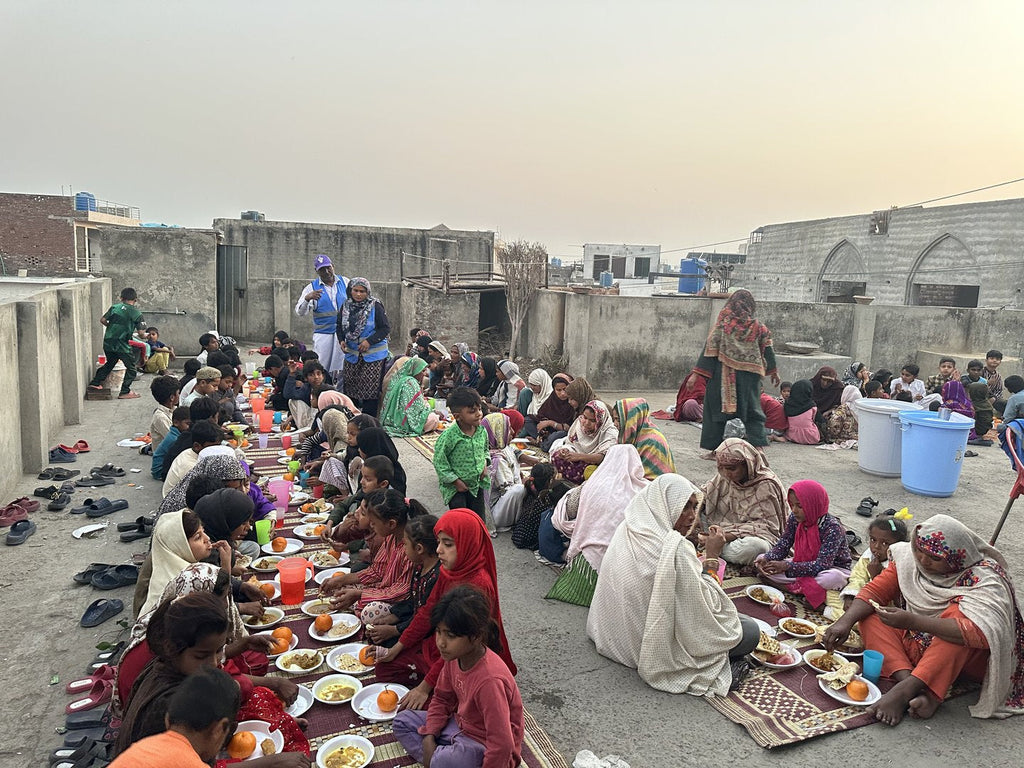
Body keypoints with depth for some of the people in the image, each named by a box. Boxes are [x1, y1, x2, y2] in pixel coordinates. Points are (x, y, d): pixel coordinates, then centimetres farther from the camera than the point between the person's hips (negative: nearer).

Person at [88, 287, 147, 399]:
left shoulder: (114, 307, 5)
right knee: (131, 367, 7)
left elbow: (102, 320, 1)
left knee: (110, 363, 27)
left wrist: (111, 326, 19)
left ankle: (95, 383, 32)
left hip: (108, 342, 5)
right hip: (122, 344, -5)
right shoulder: (136, 313, -6)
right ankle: (125, 392, 5)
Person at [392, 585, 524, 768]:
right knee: (403, 721, 8)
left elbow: (502, 747, -31)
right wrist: (429, 737, -5)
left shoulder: (490, 680, -35)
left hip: (488, 749, -9)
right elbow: (442, 698, 7)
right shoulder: (454, 656, -10)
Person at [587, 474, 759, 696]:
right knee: (749, 631, 0)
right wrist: (711, 557, -13)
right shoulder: (675, 549, -28)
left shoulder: (627, 531, -2)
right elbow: (704, 608, -20)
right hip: (658, 650, -9)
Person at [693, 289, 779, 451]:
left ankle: (713, 448, 12)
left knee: (717, 408, 9)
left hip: (724, 373, -1)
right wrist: (773, 371, 20)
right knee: (752, 409, 10)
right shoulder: (758, 326, 2)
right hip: (749, 376, 2)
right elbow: (767, 350, 7)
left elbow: (710, 347, -8)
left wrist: (698, 373, -6)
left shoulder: (723, 322, -5)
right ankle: (759, 445, -3)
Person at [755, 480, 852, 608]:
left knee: (833, 578, -43)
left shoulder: (832, 528, -27)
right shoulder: (795, 518, -8)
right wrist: (766, 559, -26)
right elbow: (782, 545, -4)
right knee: (761, 560, -12)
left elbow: (821, 565, -32)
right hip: (803, 565, 6)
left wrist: (787, 566, -40)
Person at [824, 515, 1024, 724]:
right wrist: (846, 621, -27)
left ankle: (905, 690, -41)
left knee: (959, 612, -35)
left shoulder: (985, 579, -23)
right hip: (919, 646, 6)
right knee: (869, 615, -15)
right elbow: (875, 590, -8)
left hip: (970, 656, -5)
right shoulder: (909, 558, -7)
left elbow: (980, 633, -39)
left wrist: (912, 621, -44)